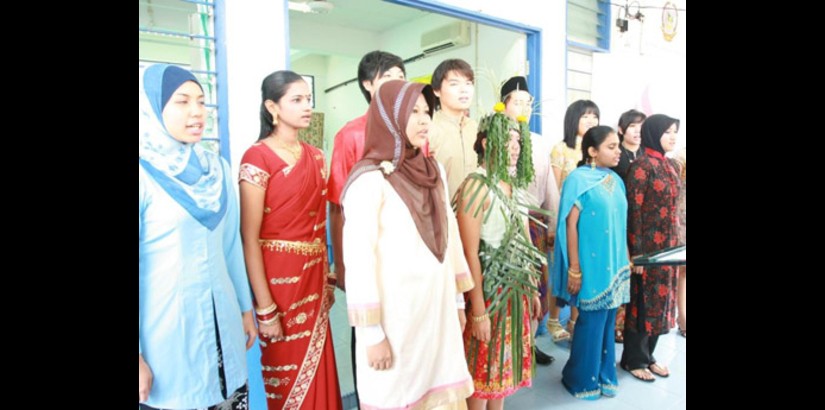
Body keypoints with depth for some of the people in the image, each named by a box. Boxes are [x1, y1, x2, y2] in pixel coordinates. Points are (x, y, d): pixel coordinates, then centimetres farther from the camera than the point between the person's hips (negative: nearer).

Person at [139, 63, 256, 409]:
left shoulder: (218, 168, 3)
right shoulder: (145, 175, -12)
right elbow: (140, 267, -13)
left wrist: (246, 308, 12)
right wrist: (139, 358, -11)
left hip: (221, 320, 5)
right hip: (166, 327, -4)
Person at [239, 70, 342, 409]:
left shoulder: (315, 156, 8)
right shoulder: (257, 158, -13)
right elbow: (249, 239, -16)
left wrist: (327, 279, 12)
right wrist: (264, 307, -17)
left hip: (314, 277, 6)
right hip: (278, 279, -6)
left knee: (317, 373, 17)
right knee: (287, 376, 11)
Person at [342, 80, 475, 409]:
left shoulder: (433, 171, 7)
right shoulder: (369, 179, -14)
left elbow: (449, 235, 11)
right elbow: (359, 259, -15)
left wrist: (458, 298, 14)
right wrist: (372, 333, -13)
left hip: (438, 309, 6)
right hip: (396, 315, -6)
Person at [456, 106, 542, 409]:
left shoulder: (516, 185, 8)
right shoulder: (476, 185, -16)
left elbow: (525, 242, 13)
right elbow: (470, 254, -19)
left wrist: (533, 290, 14)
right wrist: (478, 310, -18)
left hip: (516, 291, 7)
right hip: (488, 291, -7)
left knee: (504, 365, 19)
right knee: (482, 371, 8)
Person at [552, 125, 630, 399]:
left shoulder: (616, 180, 9)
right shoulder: (579, 179, -12)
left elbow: (620, 223, 14)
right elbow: (570, 225, -14)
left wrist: (626, 260, 13)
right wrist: (574, 269, -16)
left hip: (614, 264, 7)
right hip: (591, 264, -6)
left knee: (607, 321, 15)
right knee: (591, 322, 4)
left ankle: (604, 375, 32)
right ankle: (582, 380, 23)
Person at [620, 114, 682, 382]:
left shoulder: (669, 166, 12)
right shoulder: (641, 166, -13)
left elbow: (672, 209, 16)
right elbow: (633, 211, -16)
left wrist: (676, 243, 15)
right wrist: (636, 252, -18)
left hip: (668, 245, 8)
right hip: (647, 244, -8)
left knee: (660, 299, 14)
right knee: (643, 301, 2)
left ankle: (648, 355, 29)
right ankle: (633, 359, 18)